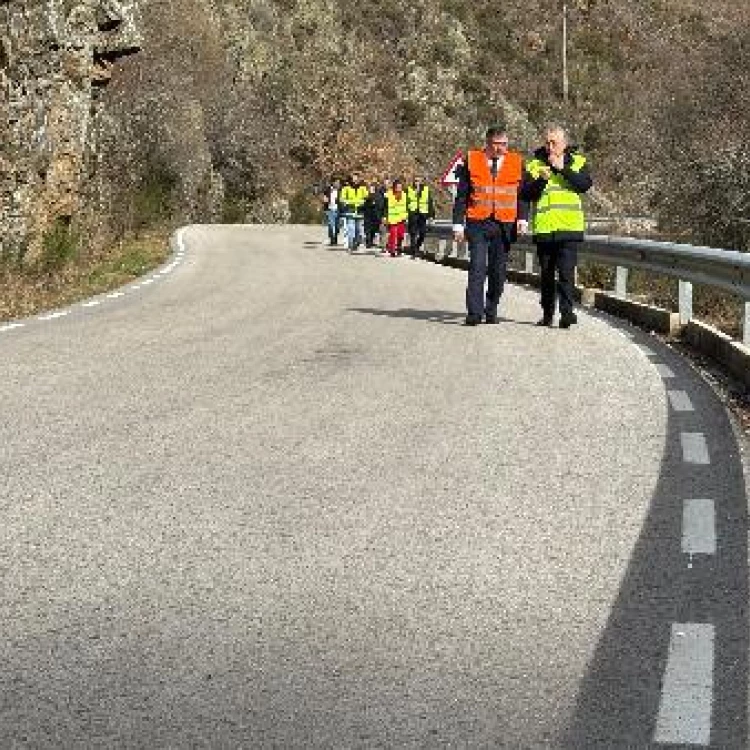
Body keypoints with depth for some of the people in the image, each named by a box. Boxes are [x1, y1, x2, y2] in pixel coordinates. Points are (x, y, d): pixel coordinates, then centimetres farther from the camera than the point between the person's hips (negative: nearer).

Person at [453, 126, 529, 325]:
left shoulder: (517, 162, 8)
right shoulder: (471, 161, 4)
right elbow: (461, 195, 5)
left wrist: (523, 218, -3)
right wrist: (458, 223, 0)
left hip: (505, 225, 2)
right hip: (477, 223, -2)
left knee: (498, 271, 6)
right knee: (477, 268, -10)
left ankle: (491, 311, 18)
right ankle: (474, 313, -10)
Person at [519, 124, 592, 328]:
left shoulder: (577, 161, 8)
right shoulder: (535, 164, 9)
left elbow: (585, 184, -9)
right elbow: (525, 193, 0)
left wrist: (563, 168, -12)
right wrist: (541, 180, -16)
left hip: (569, 227, -2)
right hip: (543, 228, 2)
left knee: (566, 271, -12)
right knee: (546, 273, 11)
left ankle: (567, 312, -14)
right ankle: (547, 313, 21)